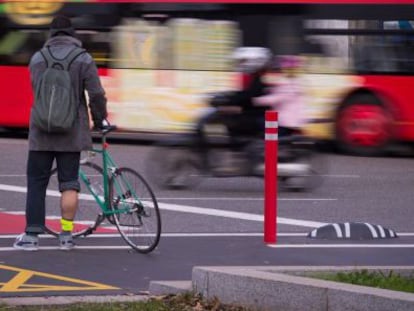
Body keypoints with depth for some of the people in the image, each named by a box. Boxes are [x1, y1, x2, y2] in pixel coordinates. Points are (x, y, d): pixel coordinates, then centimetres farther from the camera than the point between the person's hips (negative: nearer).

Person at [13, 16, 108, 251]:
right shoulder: (83, 59, -4)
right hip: (72, 134, -1)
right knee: (69, 183, 5)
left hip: (41, 133, 1)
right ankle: (67, 234, 4)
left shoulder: (37, 59, 3)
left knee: (36, 183, 6)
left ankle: (31, 235, 4)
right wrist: (99, 121, 8)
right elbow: (97, 95, -8)